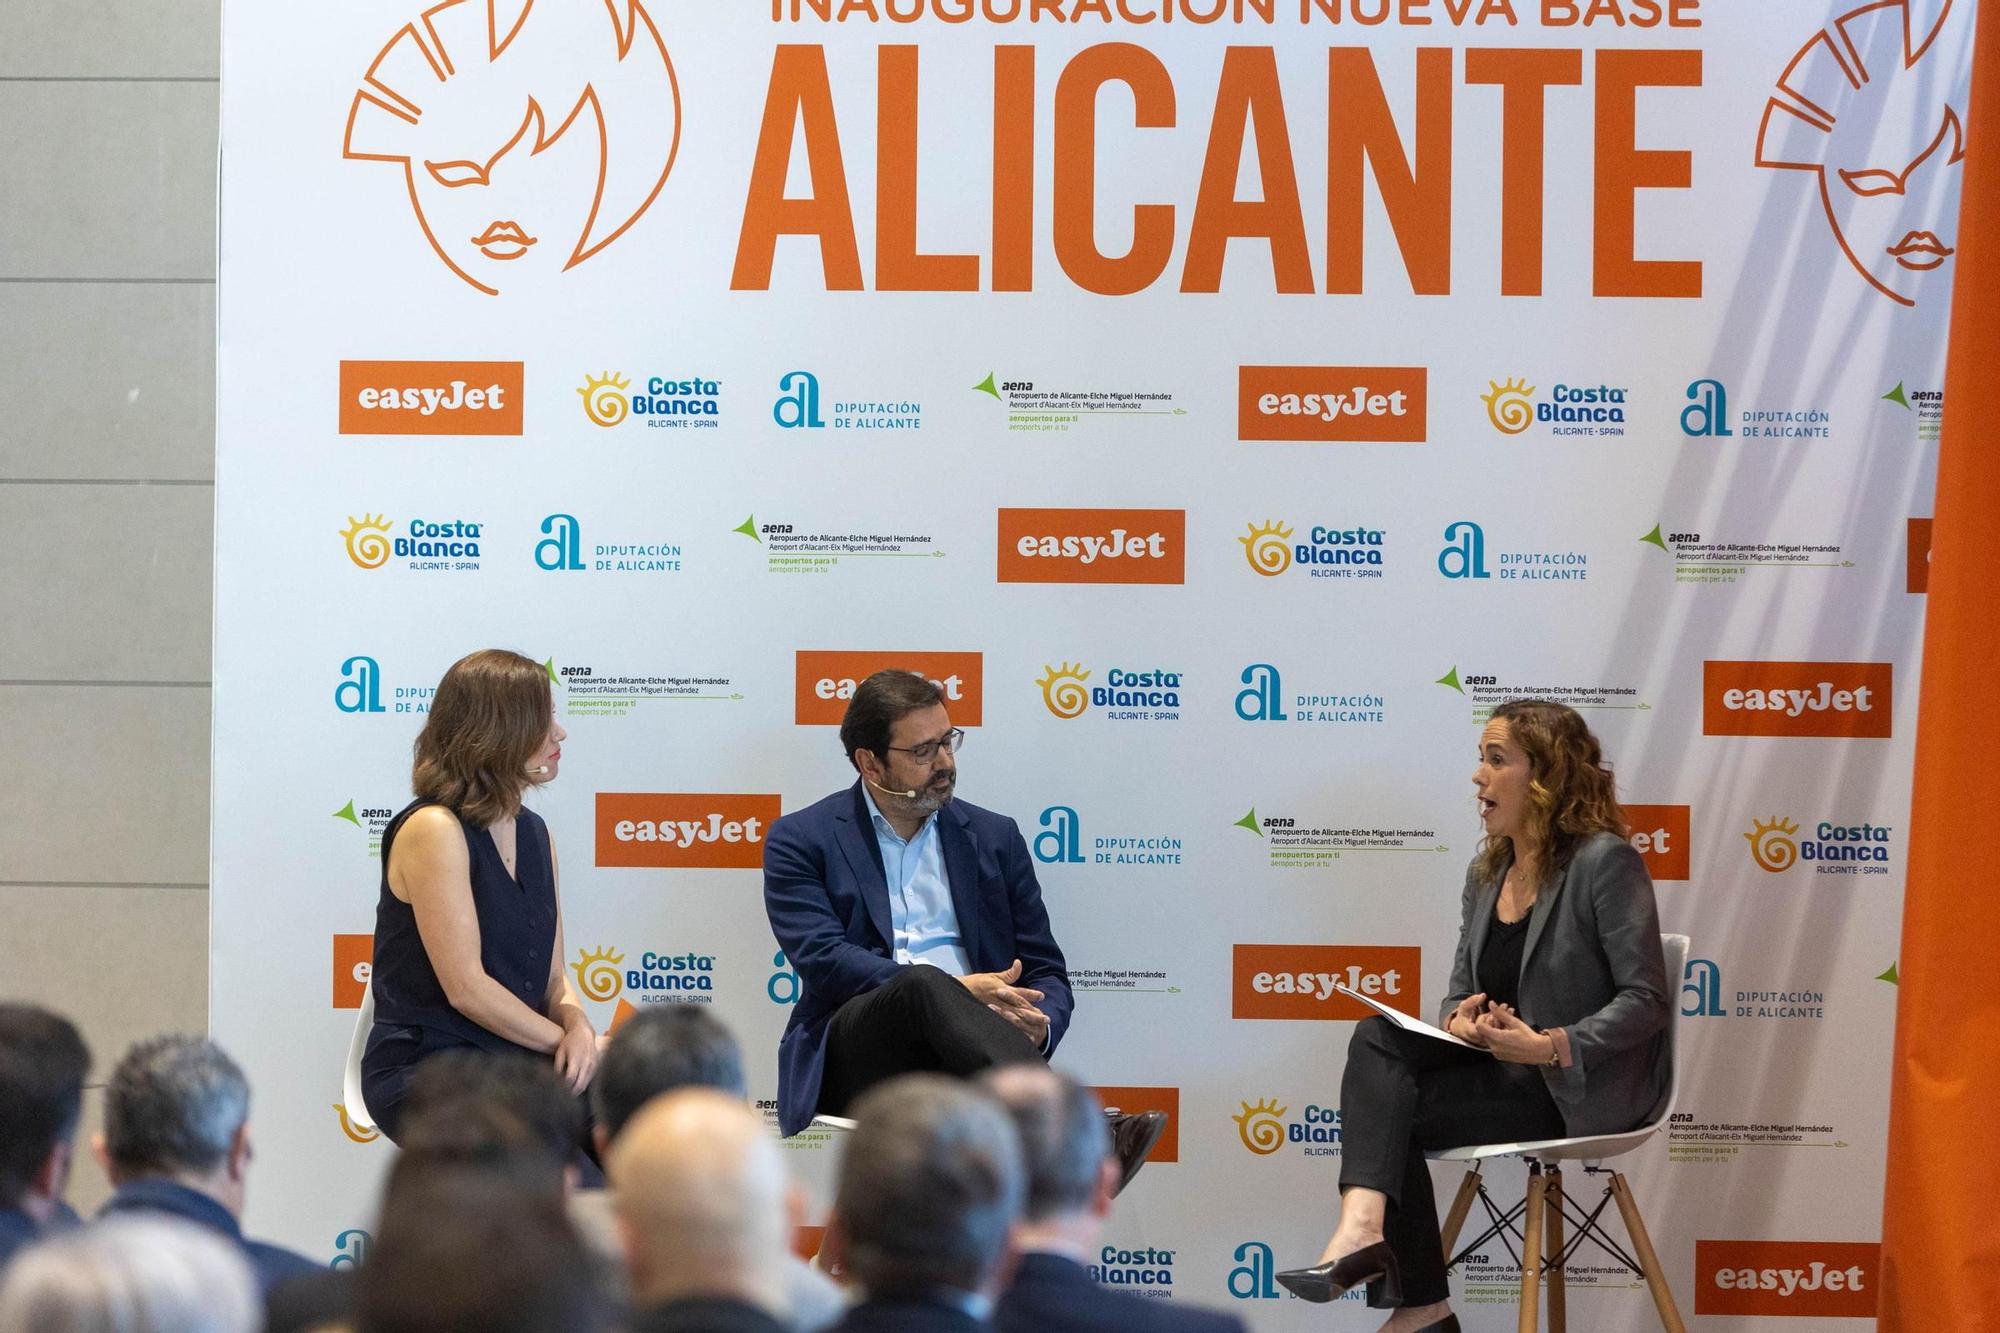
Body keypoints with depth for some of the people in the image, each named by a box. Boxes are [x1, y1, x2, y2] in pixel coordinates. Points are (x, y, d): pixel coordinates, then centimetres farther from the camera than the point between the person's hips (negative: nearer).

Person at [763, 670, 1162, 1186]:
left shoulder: (993, 837, 20)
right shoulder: (801, 841, 10)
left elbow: (1045, 971, 18)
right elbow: (824, 962, -5)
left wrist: (1036, 1026, -9)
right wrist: (957, 991, -16)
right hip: (853, 1058, -3)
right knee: (922, 983, -36)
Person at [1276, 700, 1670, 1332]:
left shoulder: (1605, 863, -11)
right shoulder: (1486, 873, 13)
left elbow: (1645, 1000, -15)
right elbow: (1461, 992, 17)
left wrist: (1551, 1046, -27)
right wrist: (1461, 1021, -9)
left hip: (1581, 1086, -8)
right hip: (1501, 1065, 8)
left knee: (1388, 1109, -20)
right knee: (1376, 1038, -17)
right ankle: (1363, 1226, -31)